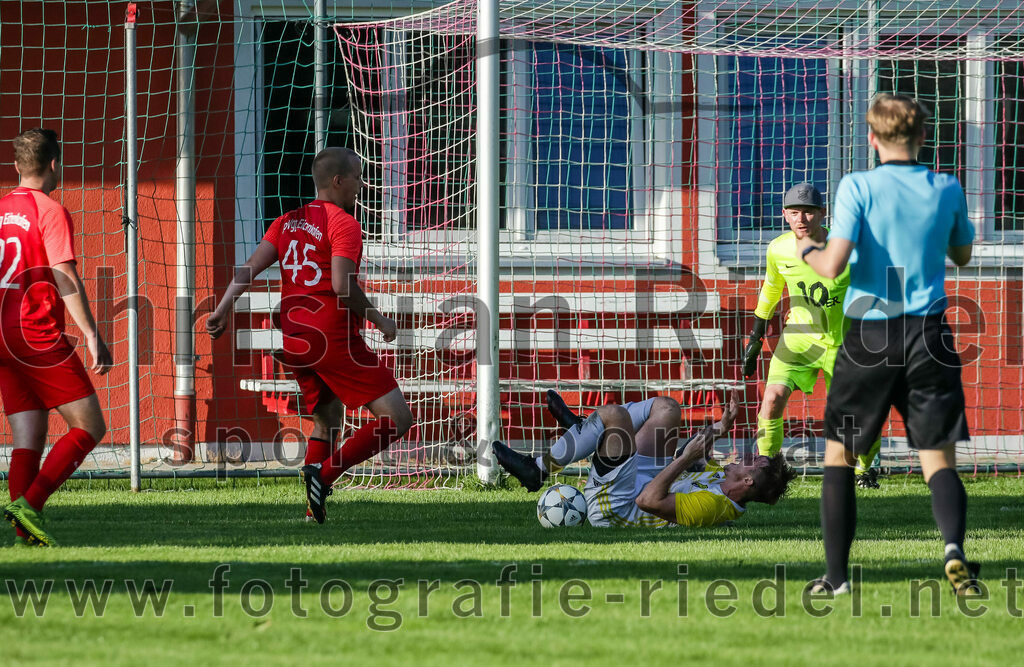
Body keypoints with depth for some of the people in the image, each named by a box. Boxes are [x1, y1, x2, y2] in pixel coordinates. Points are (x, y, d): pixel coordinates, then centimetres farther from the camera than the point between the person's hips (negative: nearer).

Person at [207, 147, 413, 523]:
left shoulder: (289, 220, 14)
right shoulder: (343, 223, -8)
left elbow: (249, 269, 6)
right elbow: (342, 285, -20)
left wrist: (224, 308, 6)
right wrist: (378, 320, -9)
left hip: (293, 339, 8)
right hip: (334, 337, -8)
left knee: (326, 422, 23)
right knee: (396, 418, -7)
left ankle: (312, 512, 9)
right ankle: (326, 472, -20)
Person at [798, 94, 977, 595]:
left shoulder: (858, 187, -7)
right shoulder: (946, 190, 3)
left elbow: (833, 266, -15)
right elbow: (962, 255, 20)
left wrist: (807, 249, 6)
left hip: (870, 335, -2)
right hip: (929, 336, 2)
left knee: (839, 457, 13)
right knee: (939, 461, 1)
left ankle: (836, 577, 8)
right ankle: (954, 546, -27)